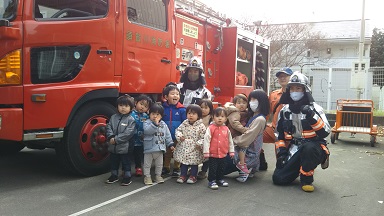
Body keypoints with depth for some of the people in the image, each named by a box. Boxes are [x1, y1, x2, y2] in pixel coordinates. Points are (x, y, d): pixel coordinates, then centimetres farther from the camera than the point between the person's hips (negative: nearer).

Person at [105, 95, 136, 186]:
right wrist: (111, 137, -16)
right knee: (114, 162, 19)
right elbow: (108, 128, 3)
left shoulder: (130, 119, -10)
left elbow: (128, 133, -18)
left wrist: (116, 139, -20)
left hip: (124, 147, -5)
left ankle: (127, 177, 21)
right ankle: (114, 175, 35)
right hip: (113, 146, 5)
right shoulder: (113, 117, 5)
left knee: (126, 162, 7)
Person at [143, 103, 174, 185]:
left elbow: (167, 135, 10)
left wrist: (170, 144, 6)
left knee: (159, 164, 16)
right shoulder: (147, 122, -9)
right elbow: (147, 130, -29)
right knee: (147, 164, 6)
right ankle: (147, 176, 18)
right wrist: (155, 124, -30)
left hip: (160, 148, 4)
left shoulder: (163, 124, 6)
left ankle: (158, 175, 30)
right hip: (149, 148, -4)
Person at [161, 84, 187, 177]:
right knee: (167, 154, 17)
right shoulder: (163, 108, -5)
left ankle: (176, 169, 27)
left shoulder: (181, 109, -9)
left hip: (178, 137, -2)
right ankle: (166, 168, 33)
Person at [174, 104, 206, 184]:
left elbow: (203, 137, -10)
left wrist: (199, 144, -23)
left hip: (195, 149, -3)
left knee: (194, 163, 9)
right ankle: (183, 175, 26)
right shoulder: (184, 123, 2)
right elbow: (178, 130, 10)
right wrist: (179, 136, -9)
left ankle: (193, 176, 23)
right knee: (183, 162, 13)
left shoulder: (201, 126, -11)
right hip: (184, 148, 4)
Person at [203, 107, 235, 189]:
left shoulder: (226, 129, 2)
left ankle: (220, 179, 33)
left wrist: (231, 151, 13)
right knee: (213, 169, 3)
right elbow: (206, 140, -11)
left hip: (223, 154, 4)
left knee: (221, 168, 17)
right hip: (213, 154, -4)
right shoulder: (210, 128, -11)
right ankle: (212, 181, 16)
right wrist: (206, 152, -13)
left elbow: (230, 141, 11)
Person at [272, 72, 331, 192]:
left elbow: (325, 132, -17)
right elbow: (280, 134, 15)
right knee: (278, 178, -12)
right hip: (293, 149, 4)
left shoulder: (314, 108, -6)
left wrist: (312, 116, -29)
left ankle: (306, 178, -14)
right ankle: (299, 167, 20)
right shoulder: (284, 111, 8)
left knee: (308, 148, -41)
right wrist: (281, 152, 3)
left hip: (313, 147, -4)